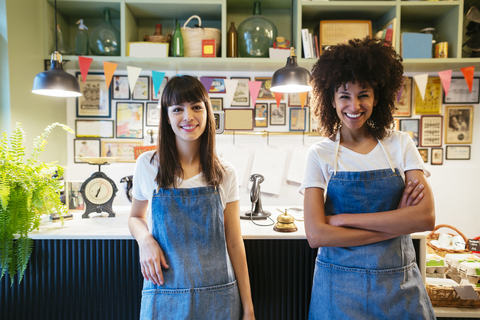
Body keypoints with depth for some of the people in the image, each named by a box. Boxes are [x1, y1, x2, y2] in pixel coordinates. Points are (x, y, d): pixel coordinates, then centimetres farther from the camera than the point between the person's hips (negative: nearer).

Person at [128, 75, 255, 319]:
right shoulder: (147, 165, -6)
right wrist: (145, 239, -11)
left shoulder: (224, 173, -5)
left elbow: (234, 243, -1)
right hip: (164, 297, 0)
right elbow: (136, 218, 11)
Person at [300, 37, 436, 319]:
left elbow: (427, 216, -13)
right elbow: (316, 235, -16)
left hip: (399, 281, 2)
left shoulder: (401, 144, -1)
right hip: (340, 285, -1)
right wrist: (399, 223, -15)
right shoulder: (320, 154, -7)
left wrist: (343, 219, -17)